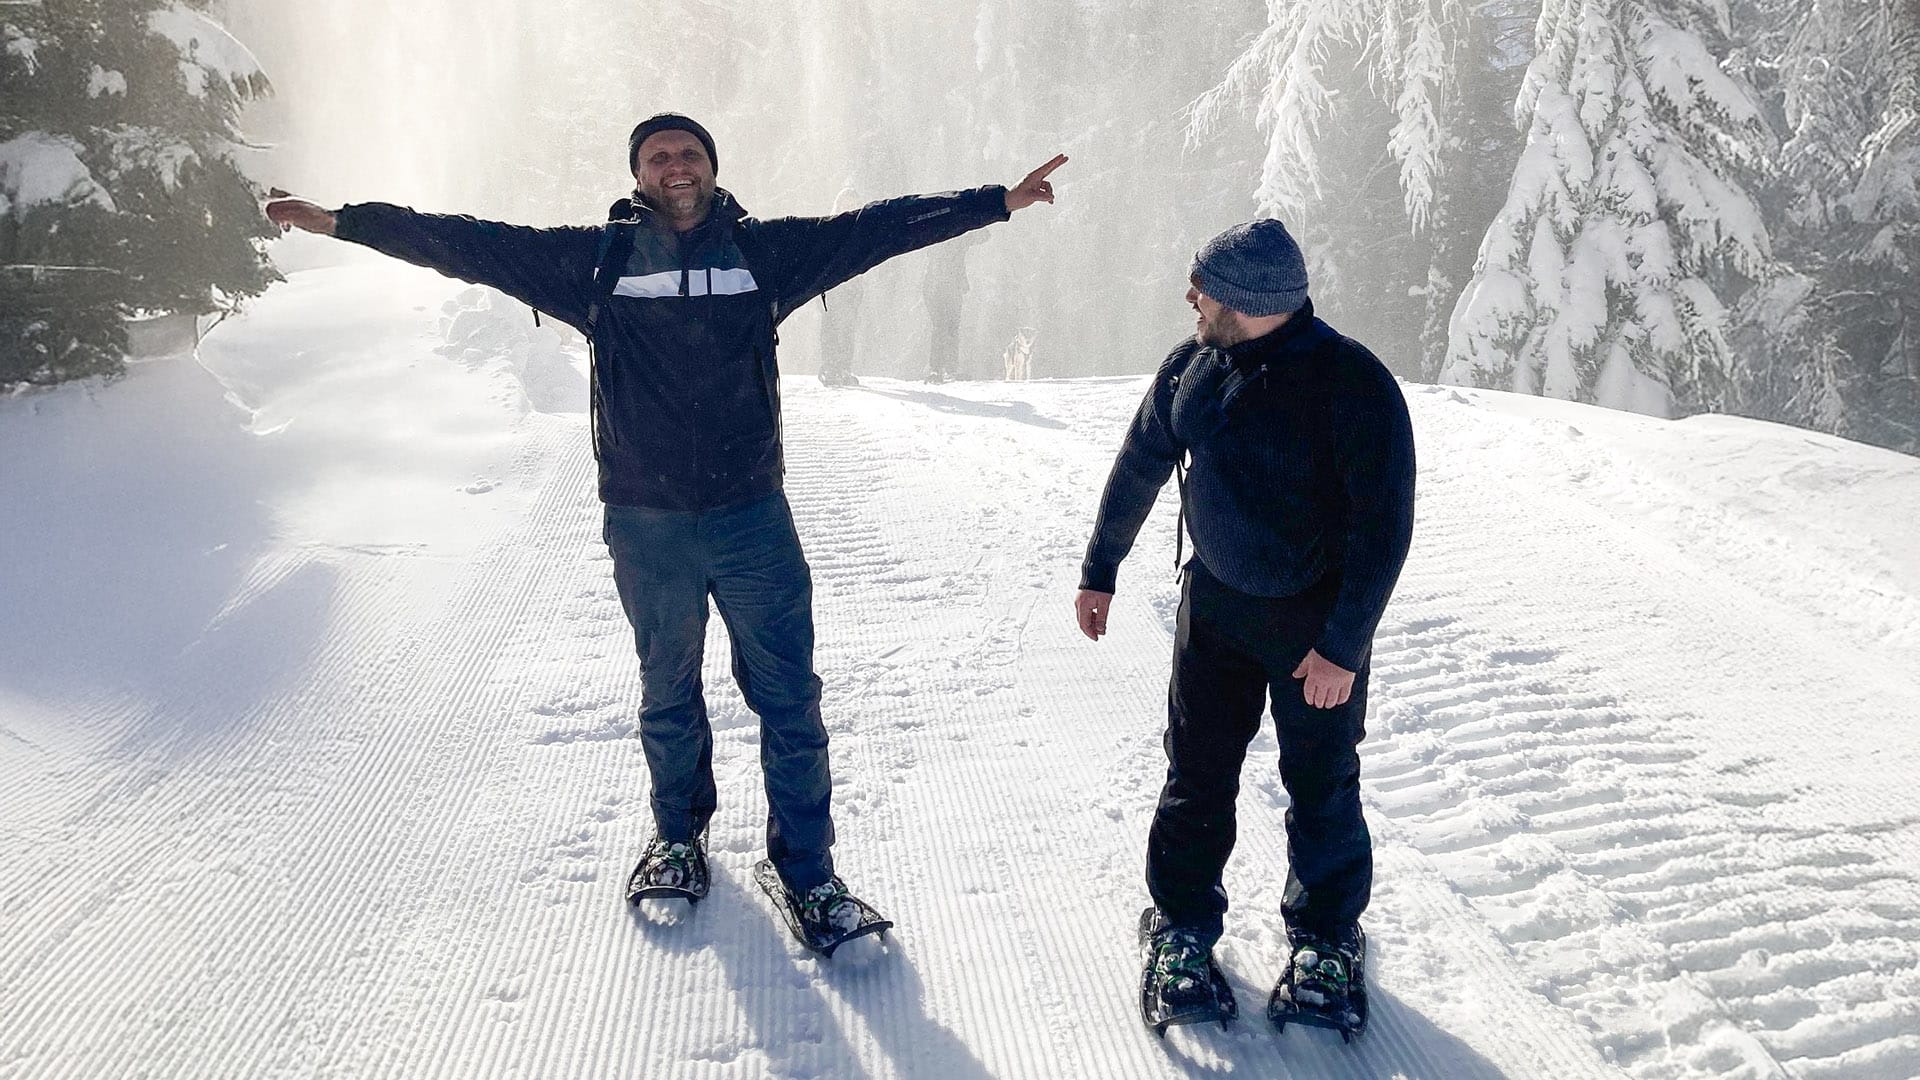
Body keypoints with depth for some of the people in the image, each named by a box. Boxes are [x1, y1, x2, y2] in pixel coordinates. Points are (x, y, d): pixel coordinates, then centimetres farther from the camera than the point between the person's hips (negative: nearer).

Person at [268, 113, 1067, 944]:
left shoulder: (763, 250, 4)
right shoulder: (599, 258, 3)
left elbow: (878, 227, 4)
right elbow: (471, 244, 5)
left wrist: (999, 201, 5)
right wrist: (343, 221, 4)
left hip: (753, 517, 0)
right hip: (646, 527, 1)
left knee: (789, 699, 2)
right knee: (667, 697, 17)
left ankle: (805, 867, 18)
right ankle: (679, 838, 40)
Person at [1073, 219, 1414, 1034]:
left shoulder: (1354, 384, -22)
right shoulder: (1191, 366, -6)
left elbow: (1384, 527, -19)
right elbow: (1138, 467, 8)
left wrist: (1342, 647, -20)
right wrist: (1100, 571, 14)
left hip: (1318, 620, -4)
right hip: (1214, 601, 4)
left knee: (1322, 785, 8)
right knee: (1197, 771, 8)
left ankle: (1326, 938, 28)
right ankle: (1182, 922, 26)